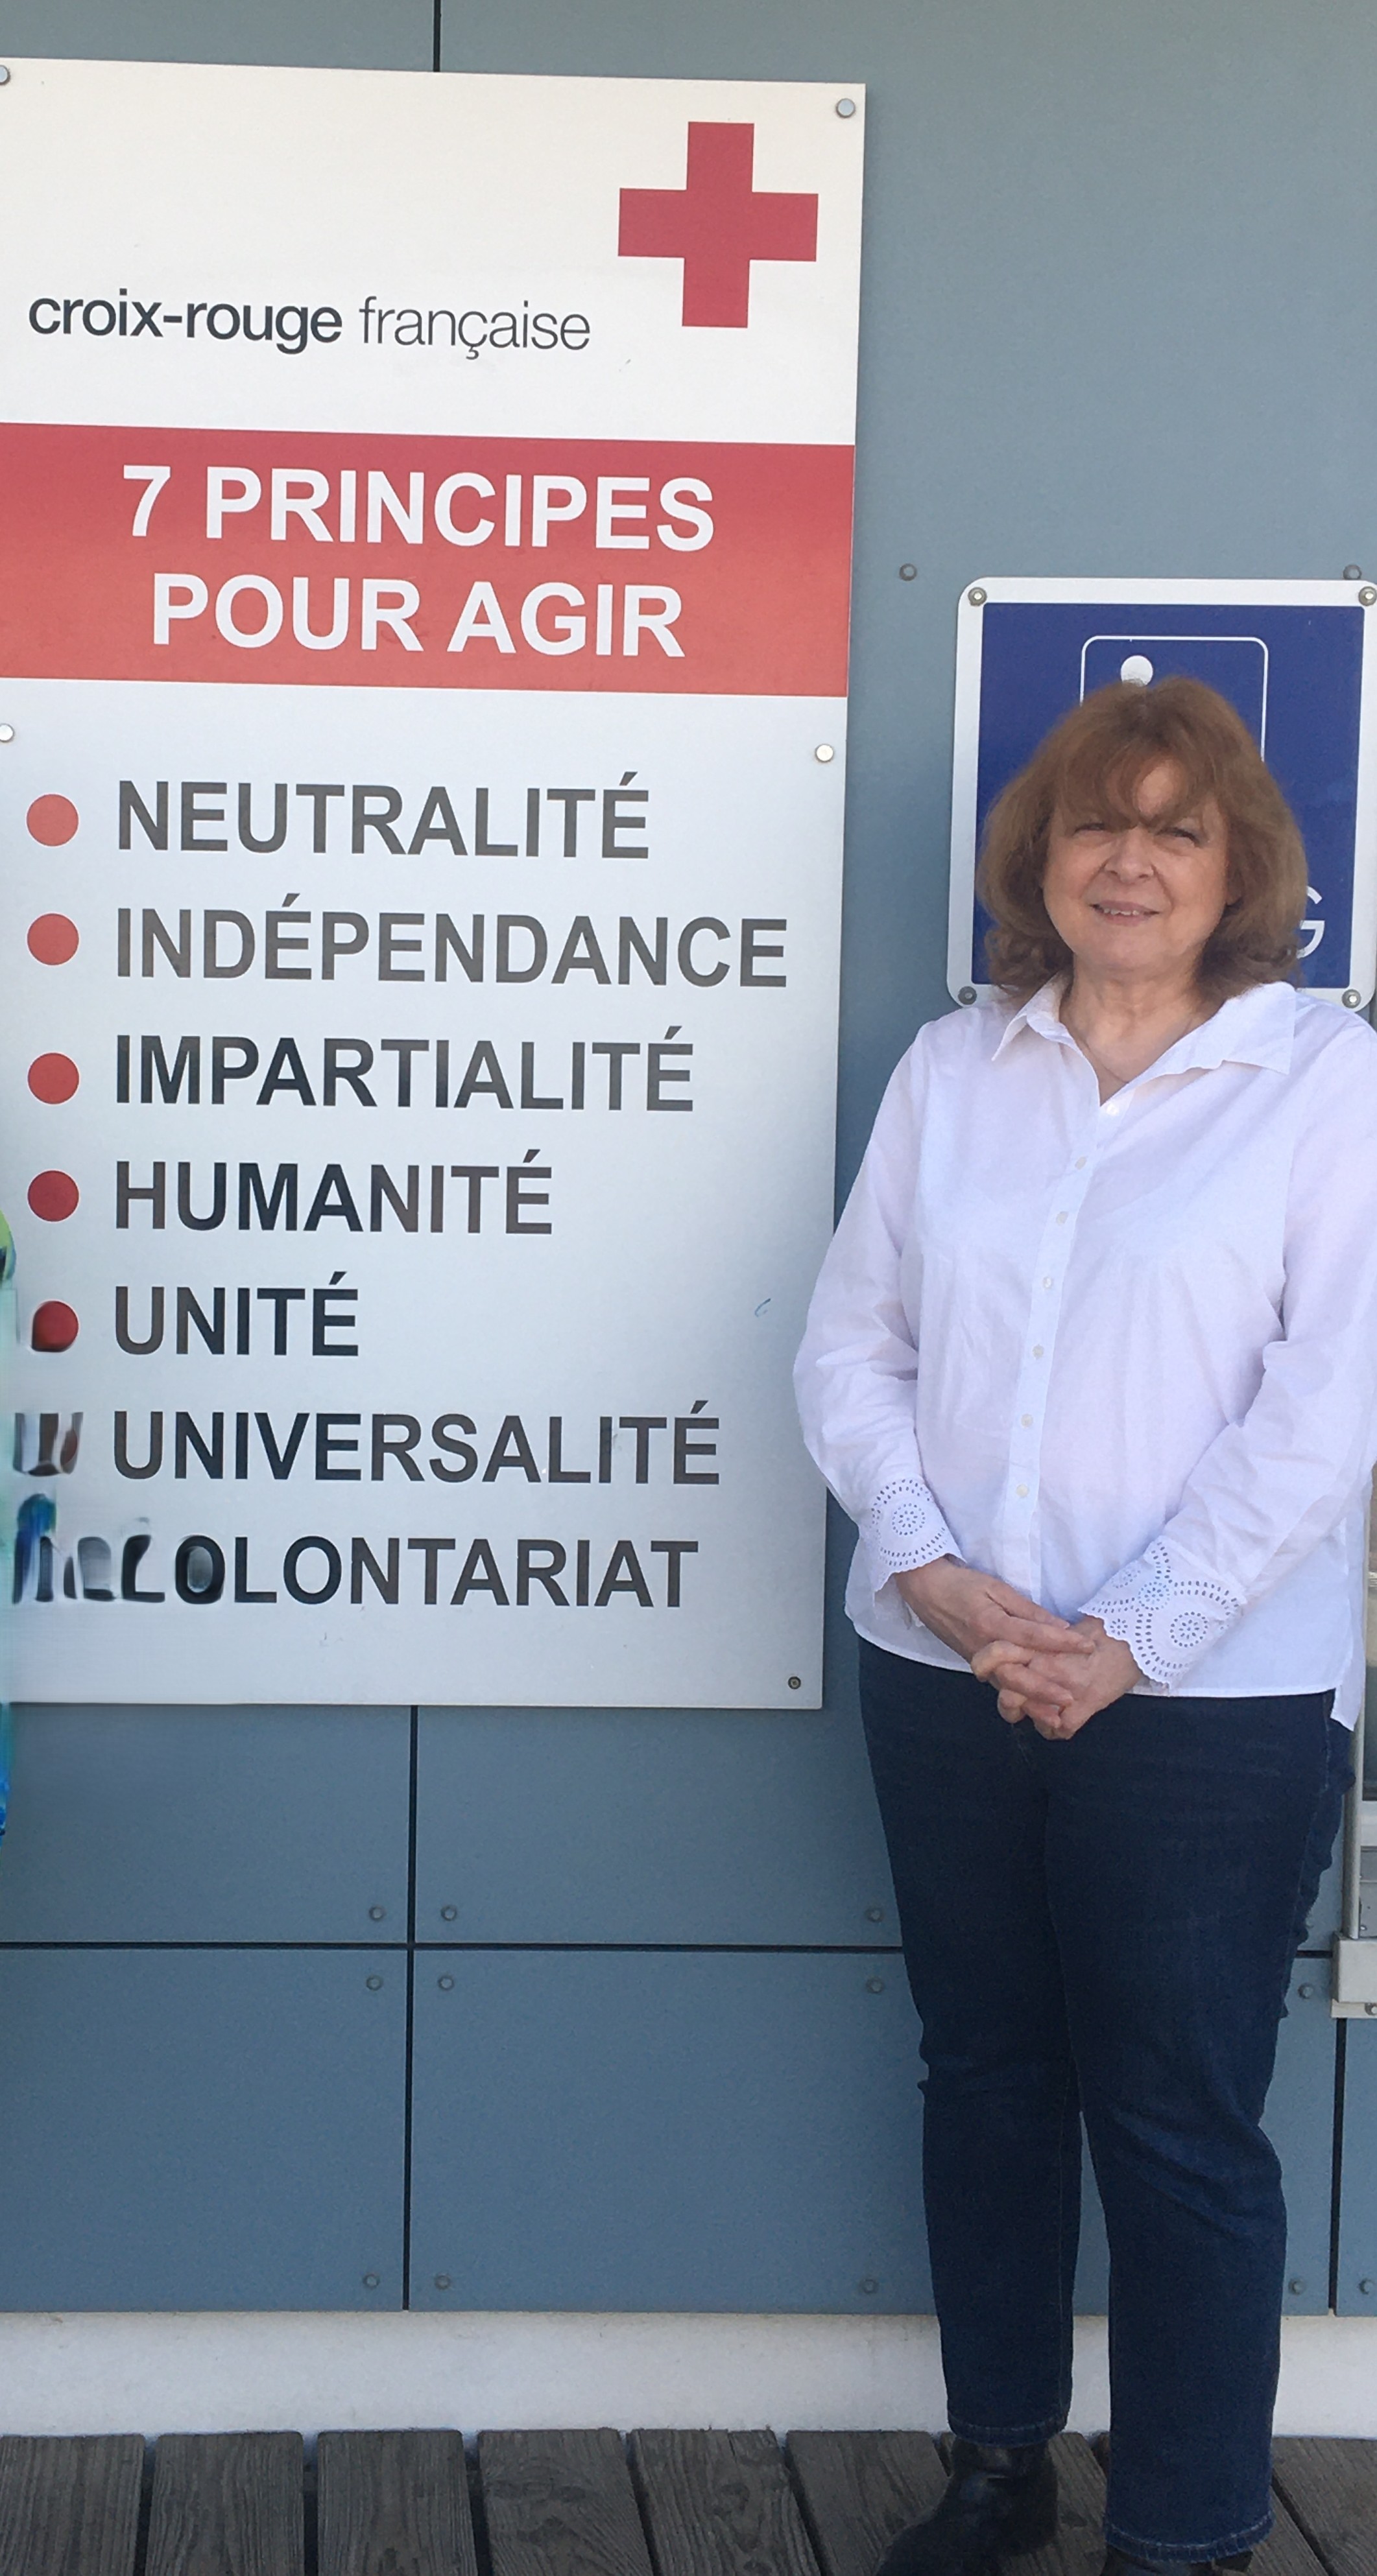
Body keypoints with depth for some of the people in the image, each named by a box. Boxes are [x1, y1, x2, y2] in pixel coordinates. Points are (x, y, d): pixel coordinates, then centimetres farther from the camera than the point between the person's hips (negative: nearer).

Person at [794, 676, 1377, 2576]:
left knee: (1181, 2129, 3)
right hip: (947, 1680, 4)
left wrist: (1129, 1641, -15)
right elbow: (851, 1342, 5)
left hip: (1207, 1700, -4)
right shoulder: (951, 1069, 6)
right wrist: (925, 1563, -11)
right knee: (987, 2079, 16)